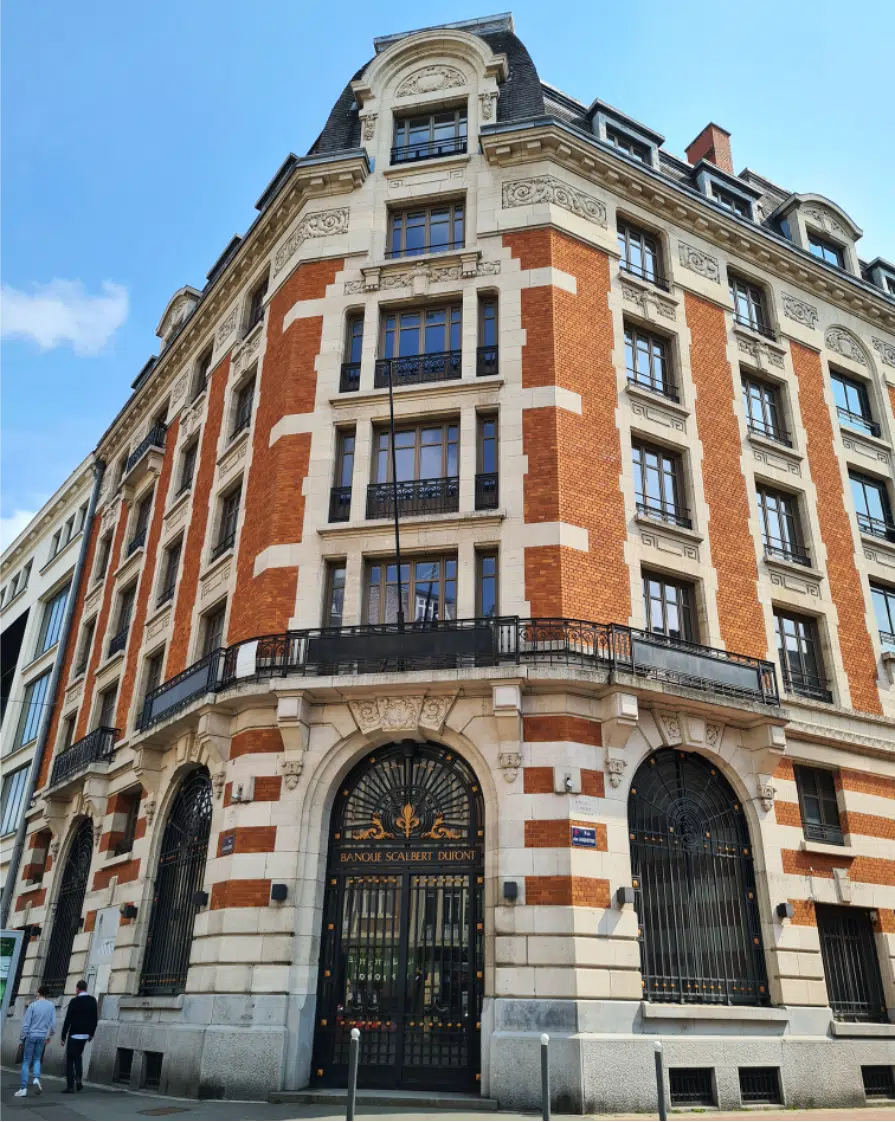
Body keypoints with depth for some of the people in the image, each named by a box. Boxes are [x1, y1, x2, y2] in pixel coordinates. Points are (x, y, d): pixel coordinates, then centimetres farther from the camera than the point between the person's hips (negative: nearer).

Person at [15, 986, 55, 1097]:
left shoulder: (33, 1005, -6)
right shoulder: (51, 1006, 2)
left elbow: (26, 1023, -8)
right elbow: (53, 1023, 3)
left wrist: (23, 1037, 1)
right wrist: (49, 1036, 15)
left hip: (31, 1036, -3)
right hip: (42, 1037, 3)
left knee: (26, 1062, 6)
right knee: (37, 1059, 18)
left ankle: (23, 1088, 2)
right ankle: (36, 1079, -5)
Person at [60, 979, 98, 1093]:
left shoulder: (74, 1001, -13)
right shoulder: (93, 1000, 4)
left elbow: (68, 1020, -15)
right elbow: (95, 1018, 8)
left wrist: (63, 1037, -8)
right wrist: (91, 1033, 17)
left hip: (74, 1034, -5)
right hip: (85, 1034, 5)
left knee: (70, 1059, 4)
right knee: (78, 1056, 22)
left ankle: (70, 1086, 2)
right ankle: (79, 1079, 8)